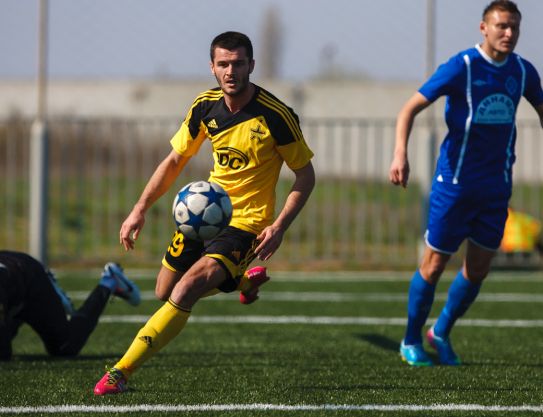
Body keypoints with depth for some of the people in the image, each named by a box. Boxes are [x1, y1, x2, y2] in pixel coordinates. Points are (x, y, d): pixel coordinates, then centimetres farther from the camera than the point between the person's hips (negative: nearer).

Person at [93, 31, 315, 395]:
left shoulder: (275, 116, -19)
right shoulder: (206, 106, -4)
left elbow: (306, 176, -9)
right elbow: (175, 161, 9)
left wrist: (279, 227, -21)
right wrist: (140, 210, 0)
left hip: (246, 223, -7)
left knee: (185, 292, -24)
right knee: (164, 292, 18)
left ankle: (122, 372, -20)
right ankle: (244, 280, 42)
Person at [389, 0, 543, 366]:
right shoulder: (461, 67, -12)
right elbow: (411, 108, -11)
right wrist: (401, 154, -25)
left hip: (496, 186, 5)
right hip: (455, 182, -5)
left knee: (478, 269, 7)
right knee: (434, 266, 2)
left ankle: (441, 333, 29)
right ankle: (412, 341, 19)